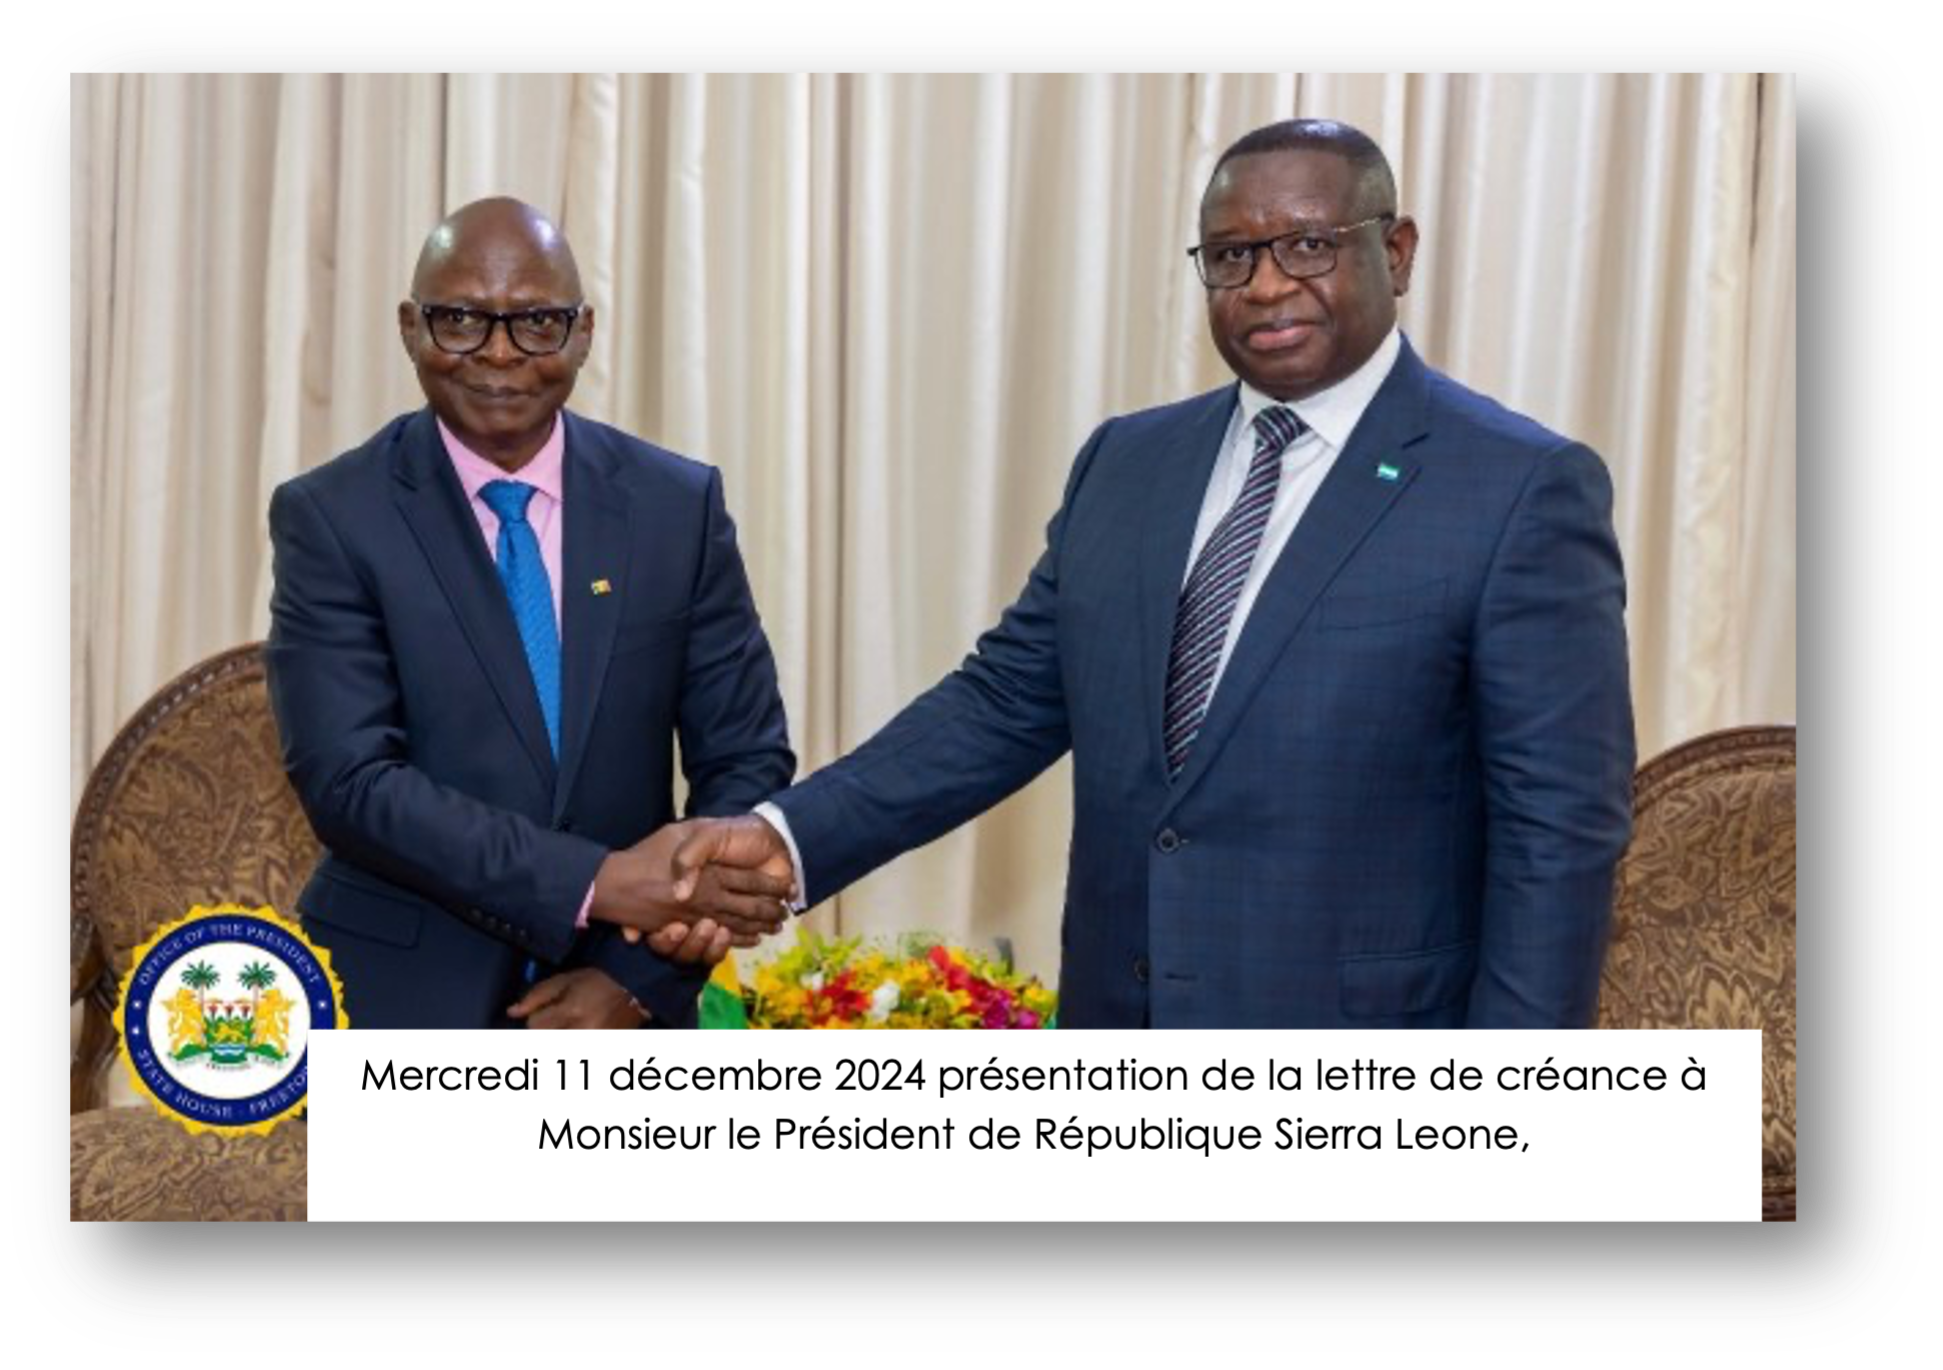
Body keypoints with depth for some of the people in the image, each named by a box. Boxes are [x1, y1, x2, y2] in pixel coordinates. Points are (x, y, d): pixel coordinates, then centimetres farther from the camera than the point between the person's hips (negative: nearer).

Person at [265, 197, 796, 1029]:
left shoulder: (679, 505, -1)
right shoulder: (332, 517, -7)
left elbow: (746, 756, 0)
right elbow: (348, 782, -15)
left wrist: (639, 981, -11)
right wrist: (598, 884, -23)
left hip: (614, 1010, 2)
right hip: (403, 1008, -1)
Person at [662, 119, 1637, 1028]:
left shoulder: (1522, 490, -10)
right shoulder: (1125, 462, 6)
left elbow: (1558, 827, -11)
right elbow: (1007, 698, 7)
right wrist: (791, 833, -4)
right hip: (1123, 1032, 5)